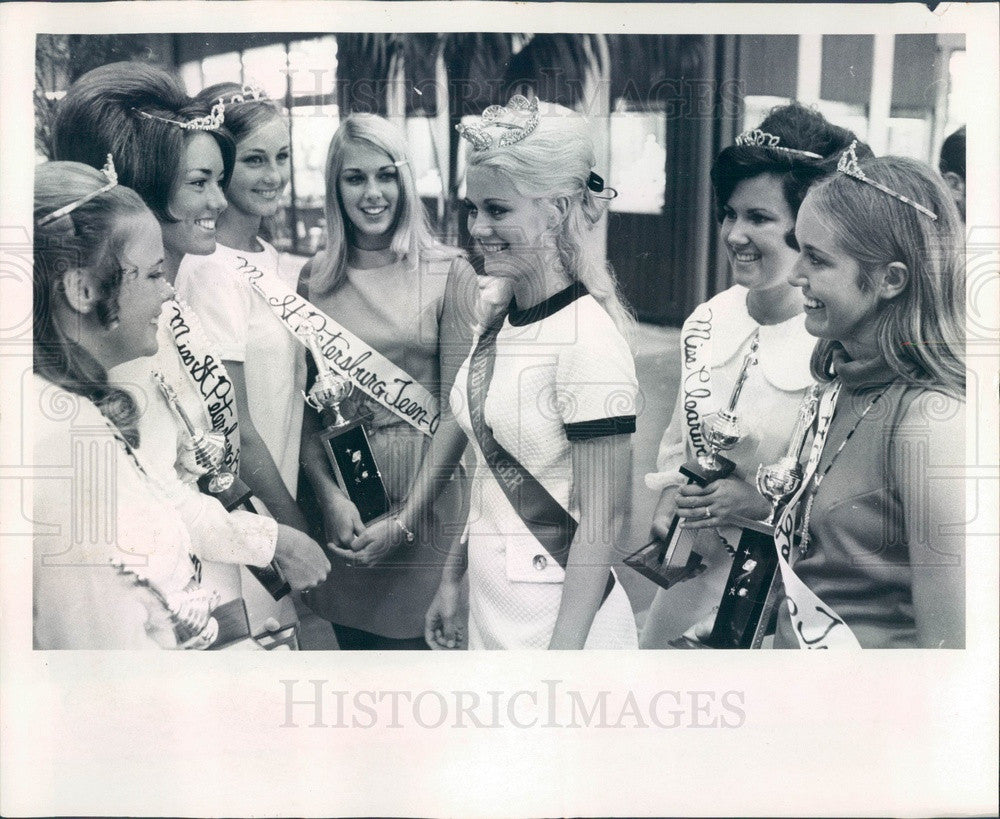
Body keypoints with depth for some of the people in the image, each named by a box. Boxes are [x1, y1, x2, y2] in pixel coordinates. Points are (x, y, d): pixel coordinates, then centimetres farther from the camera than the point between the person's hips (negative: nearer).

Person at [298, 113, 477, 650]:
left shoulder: (448, 273, -3)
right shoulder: (314, 279, 6)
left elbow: (458, 408, -6)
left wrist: (405, 520, -11)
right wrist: (329, 494, -10)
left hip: (423, 495, -2)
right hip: (336, 493, 3)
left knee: (411, 642, 0)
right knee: (353, 641, 12)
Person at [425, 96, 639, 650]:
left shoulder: (587, 335, -19)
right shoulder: (496, 321, 4)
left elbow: (599, 525, -18)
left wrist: (563, 651, -19)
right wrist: (451, 578, 17)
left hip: (557, 615, -7)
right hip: (490, 602, 7)